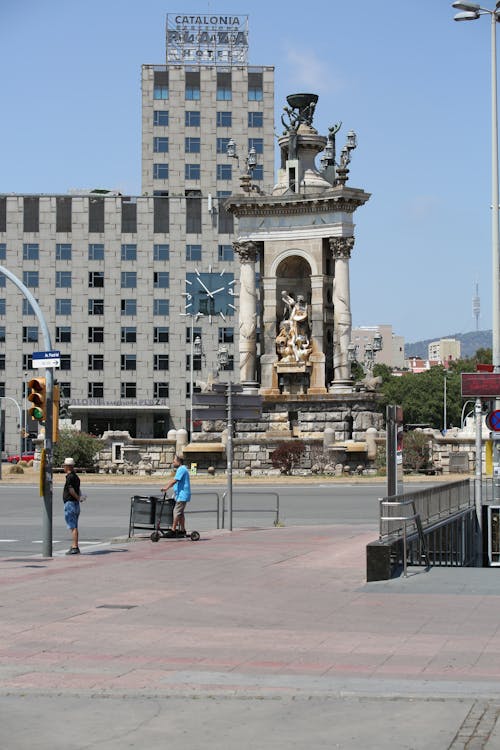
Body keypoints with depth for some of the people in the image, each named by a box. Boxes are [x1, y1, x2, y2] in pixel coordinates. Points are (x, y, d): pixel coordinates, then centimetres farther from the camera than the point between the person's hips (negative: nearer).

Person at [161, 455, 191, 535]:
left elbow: (174, 480, -24)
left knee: (177, 512, -10)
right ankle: (182, 530, 18)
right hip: (182, 495, 11)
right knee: (180, 513, 14)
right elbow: (174, 481, 23)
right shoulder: (181, 469, 20)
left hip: (182, 495, -11)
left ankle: (173, 530, -11)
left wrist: (167, 488, -28)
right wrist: (167, 487, 16)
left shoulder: (181, 469, -14)